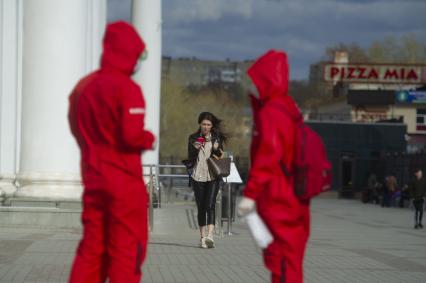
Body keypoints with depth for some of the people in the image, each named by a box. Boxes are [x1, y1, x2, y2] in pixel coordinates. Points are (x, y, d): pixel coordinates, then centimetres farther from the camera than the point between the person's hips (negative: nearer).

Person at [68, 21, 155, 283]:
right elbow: (132, 136, -22)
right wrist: (149, 139, -3)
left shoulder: (84, 86, 8)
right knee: (126, 250, 1)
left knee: (92, 248, 11)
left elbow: (77, 128, 17)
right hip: (125, 182, -7)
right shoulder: (127, 89, -16)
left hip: (93, 180, 7)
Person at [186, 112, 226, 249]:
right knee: (201, 207, 4)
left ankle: (210, 235, -27)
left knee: (210, 205, -16)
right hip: (198, 176, 1)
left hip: (213, 176, -1)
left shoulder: (217, 138, 7)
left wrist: (217, 150, -11)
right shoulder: (193, 138, 8)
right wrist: (195, 149, -14)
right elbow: (190, 159, 4)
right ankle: (202, 237, 11)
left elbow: (220, 156, 10)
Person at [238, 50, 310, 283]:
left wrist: (250, 193, -22)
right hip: (295, 201, 9)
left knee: (282, 262, -7)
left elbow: (267, 157, -22)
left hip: (277, 203, -9)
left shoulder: (270, 113, -15)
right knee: (290, 262, 16)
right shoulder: (290, 110, 14)